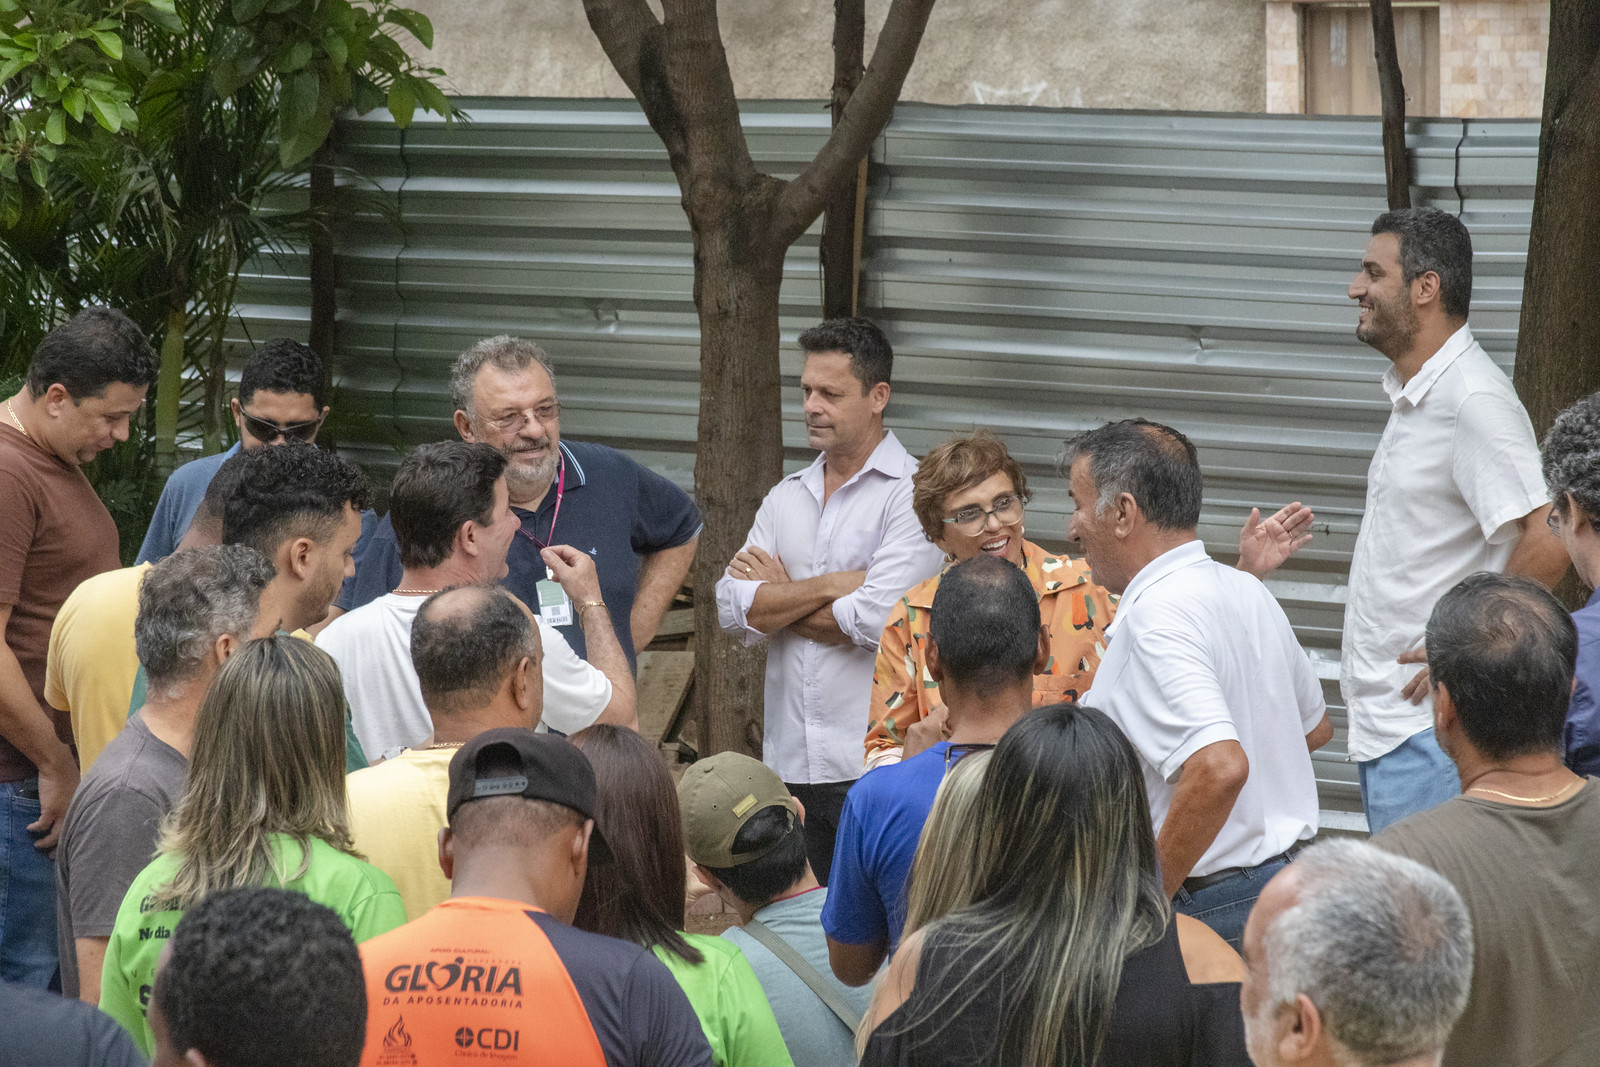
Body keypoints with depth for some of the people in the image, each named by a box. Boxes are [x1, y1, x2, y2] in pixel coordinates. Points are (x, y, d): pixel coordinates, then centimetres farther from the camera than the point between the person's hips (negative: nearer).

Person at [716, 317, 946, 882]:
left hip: (874, 769, -6)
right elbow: (732, 608, 3)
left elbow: (876, 619, -16)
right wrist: (831, 586, -9)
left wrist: (776, 599, -1)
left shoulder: (911, 494, -5)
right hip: (790, 763, 6)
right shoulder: (786, 497, 15)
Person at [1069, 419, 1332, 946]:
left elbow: (1221, 768, -30)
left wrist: (1142, 902, -21)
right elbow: (1315, 726, 26)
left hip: (1203, 907, -9)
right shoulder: (1249, 592, 12)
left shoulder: (1155, 619, -18)